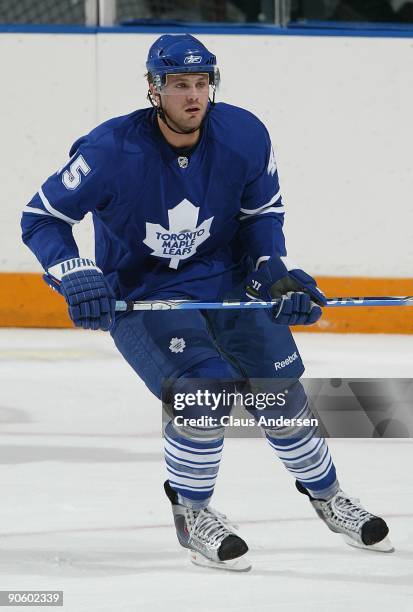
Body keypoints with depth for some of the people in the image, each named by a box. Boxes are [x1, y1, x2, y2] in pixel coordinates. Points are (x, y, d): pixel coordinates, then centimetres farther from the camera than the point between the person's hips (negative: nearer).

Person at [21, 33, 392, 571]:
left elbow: (263, 213, 4)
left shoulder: (245, 138, -14)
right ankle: (190, 515, 1)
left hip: (223, 276, 4)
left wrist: (275, 273, -10)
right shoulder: (113, 151, -25)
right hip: (137, 294, -4)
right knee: (204, 388, -23)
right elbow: (42, 217, -16)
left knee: (279, 386, 0)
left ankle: (325, 494, 27)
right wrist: (76, 277, -29)